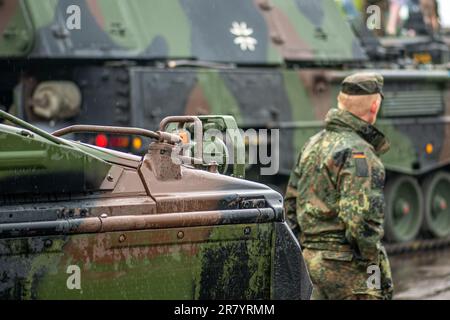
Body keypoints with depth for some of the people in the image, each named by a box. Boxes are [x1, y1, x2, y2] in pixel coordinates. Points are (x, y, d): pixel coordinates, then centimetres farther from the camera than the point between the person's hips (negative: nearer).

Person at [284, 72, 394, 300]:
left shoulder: (313, 144, 12)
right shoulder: (359, 154, -16)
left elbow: (291, 203, 18)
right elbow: (360, 219, -24)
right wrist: (374, 265, -13)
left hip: (311, 256, 9)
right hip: (347, 264, -9)